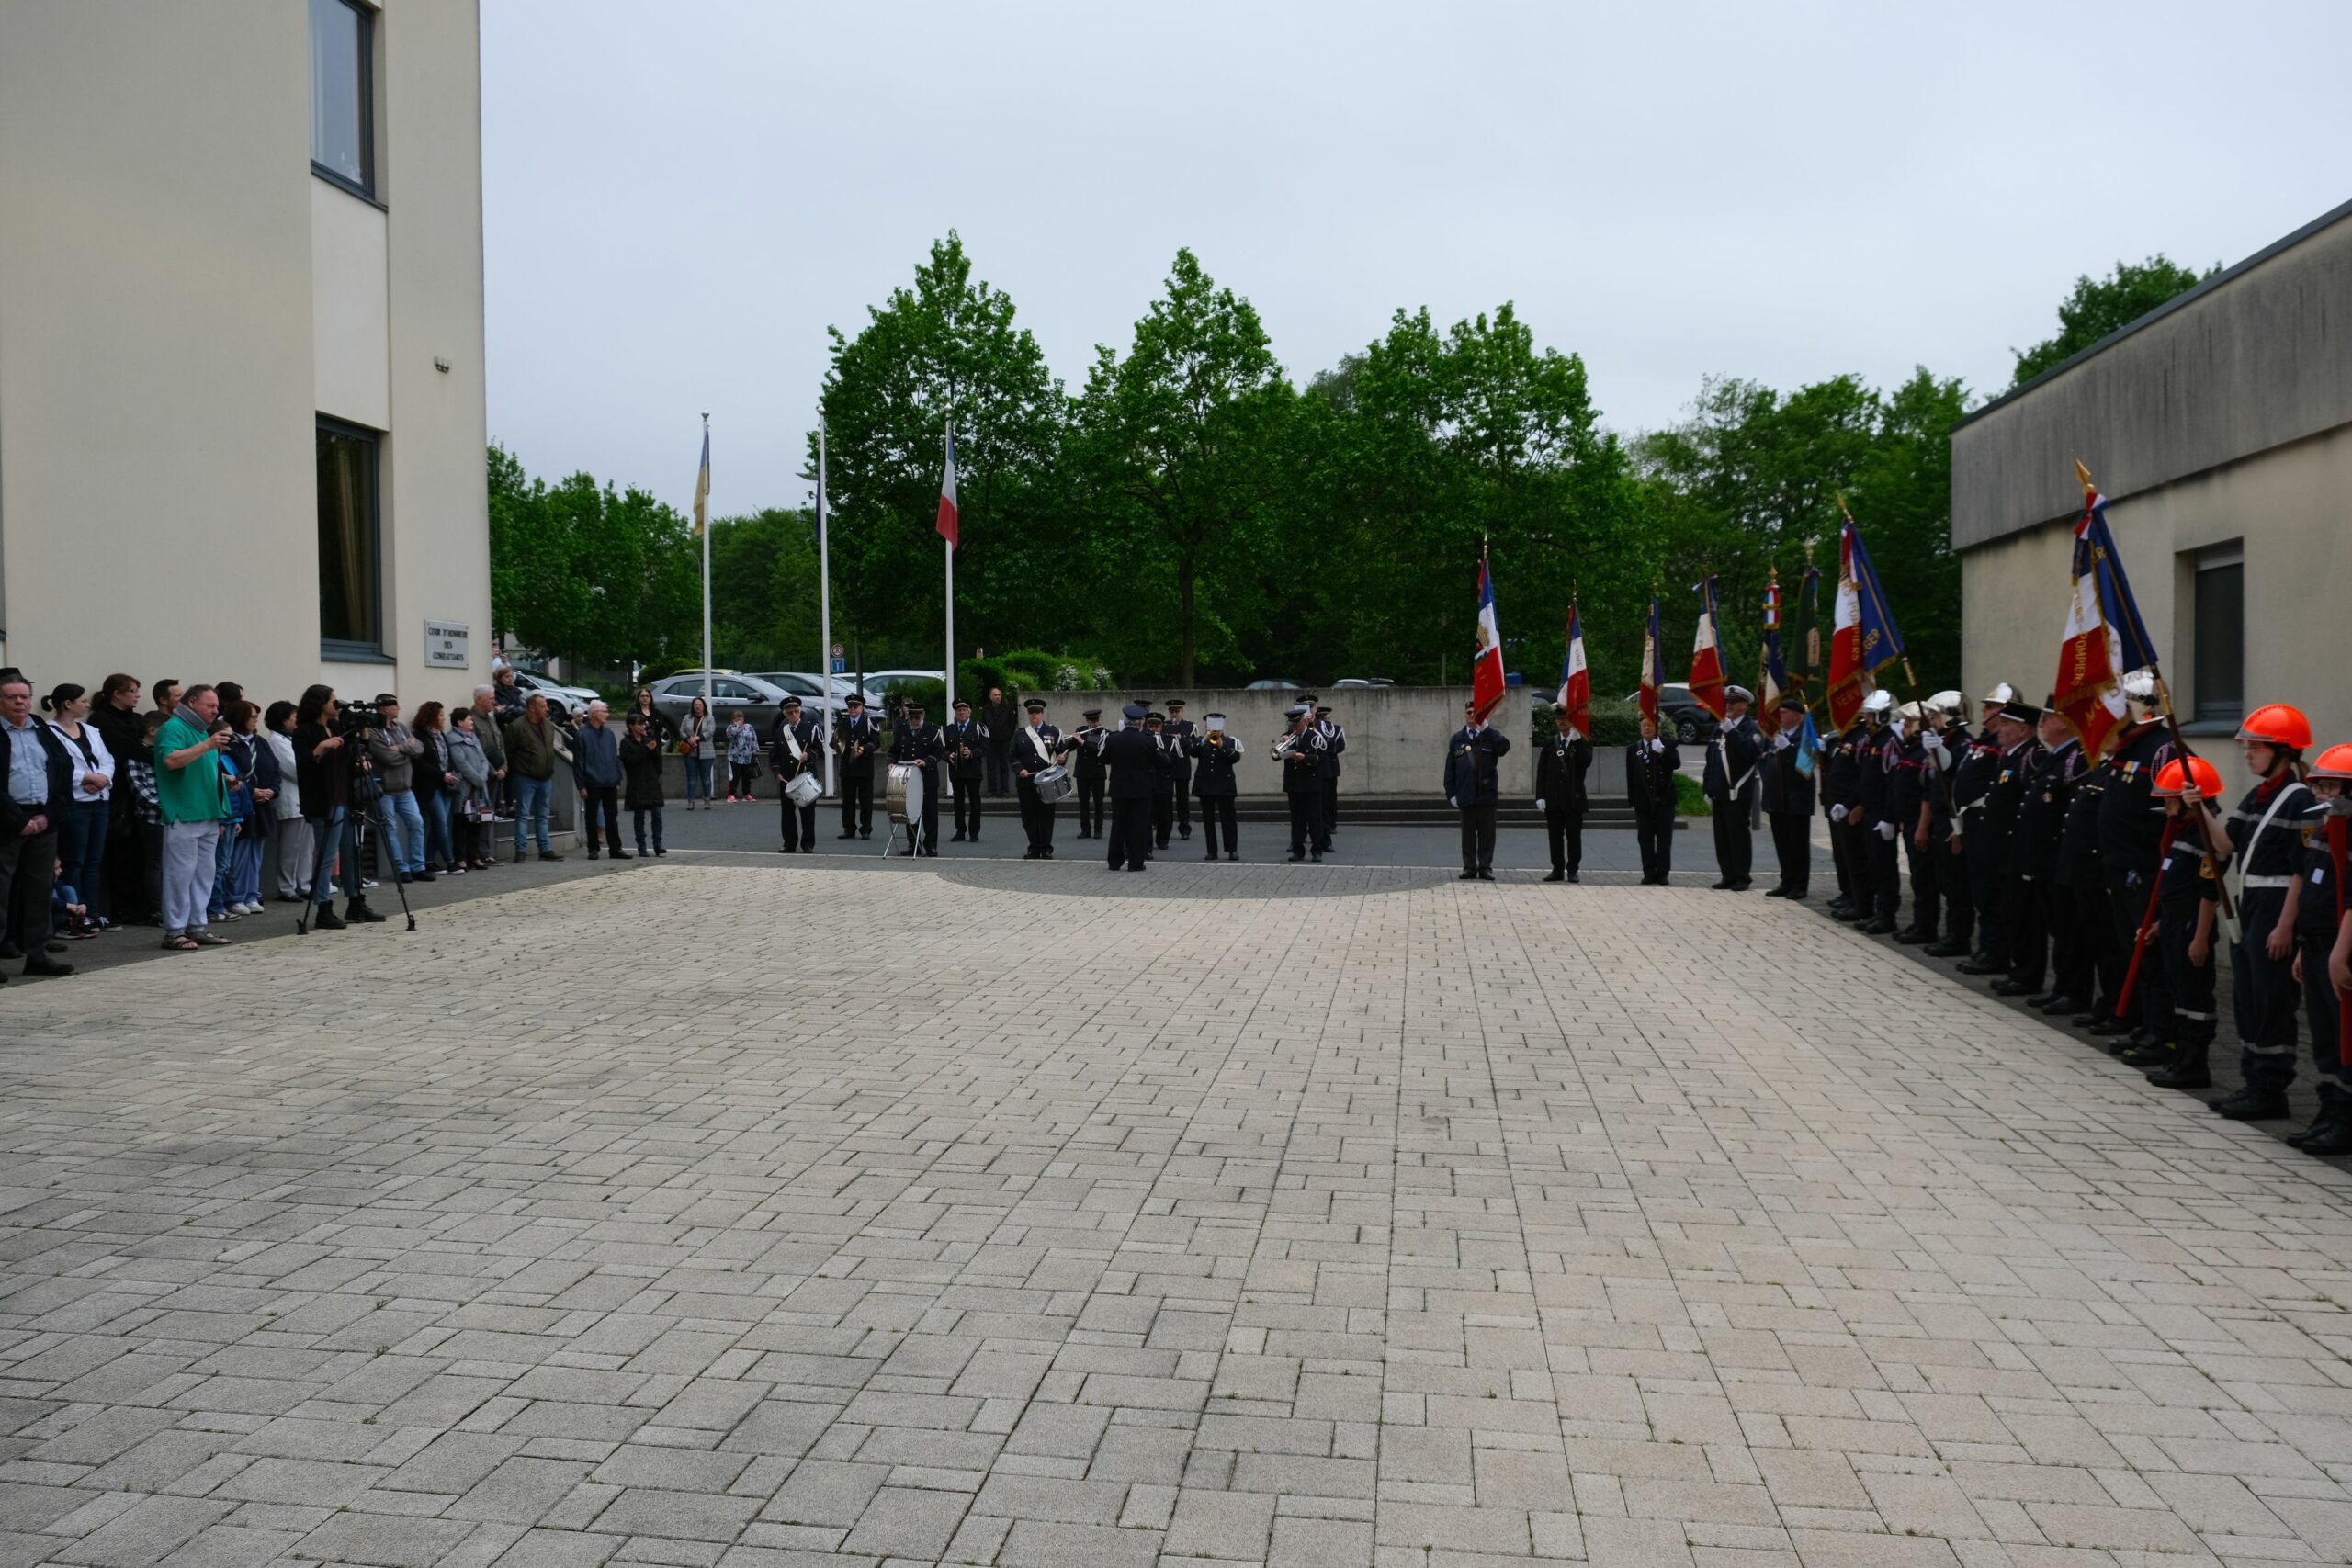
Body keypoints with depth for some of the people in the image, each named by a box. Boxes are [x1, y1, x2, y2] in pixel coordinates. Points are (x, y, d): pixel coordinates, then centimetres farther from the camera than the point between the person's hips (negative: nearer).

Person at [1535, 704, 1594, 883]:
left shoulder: (1582, 742, 3)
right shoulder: (1550, 743, 9)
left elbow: (1586, 762, -16)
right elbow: (1541, 771, 6)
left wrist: (1577, 740, -21)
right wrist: (1540, 796, -2)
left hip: (1574, 798, -2)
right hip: (1553, 798, 2)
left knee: (1574, 836, 1)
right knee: (1555, 836, 4)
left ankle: (1573, 870, 8)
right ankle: (1558, 870, 10)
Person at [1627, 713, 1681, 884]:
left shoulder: (1667, 743, 3)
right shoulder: (1633, 749, 6)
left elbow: (1676, 764, -11)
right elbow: (1630, 777, 5)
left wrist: (1662, 751, -24)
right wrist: (1632, 799, 1)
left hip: (1665, 799, -1)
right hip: (1643, 801, 1)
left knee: (1664, 838, 1)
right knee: (1645, 839, 2)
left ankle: (1663, 873, 4)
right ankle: (1649, 873, 7)